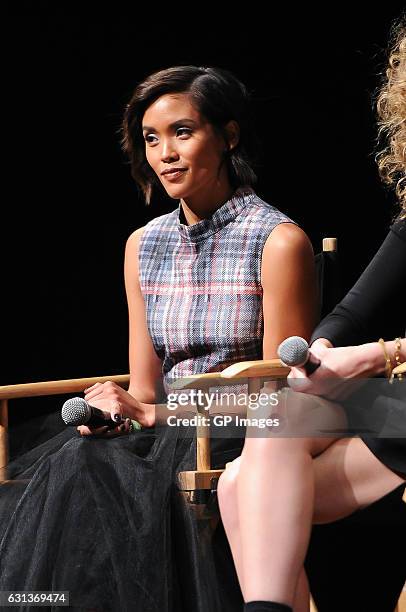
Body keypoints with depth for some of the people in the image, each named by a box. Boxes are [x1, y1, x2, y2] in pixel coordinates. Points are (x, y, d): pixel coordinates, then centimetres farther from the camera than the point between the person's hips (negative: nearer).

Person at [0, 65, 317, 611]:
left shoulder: (278, 241, -6)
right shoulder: (143, 246, 14)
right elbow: (145, 391, 15)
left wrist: (152, 415, -13)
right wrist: (121, 411, -10)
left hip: (253, 445, -5)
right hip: (170, 439, 5)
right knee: (76, 460, -27)